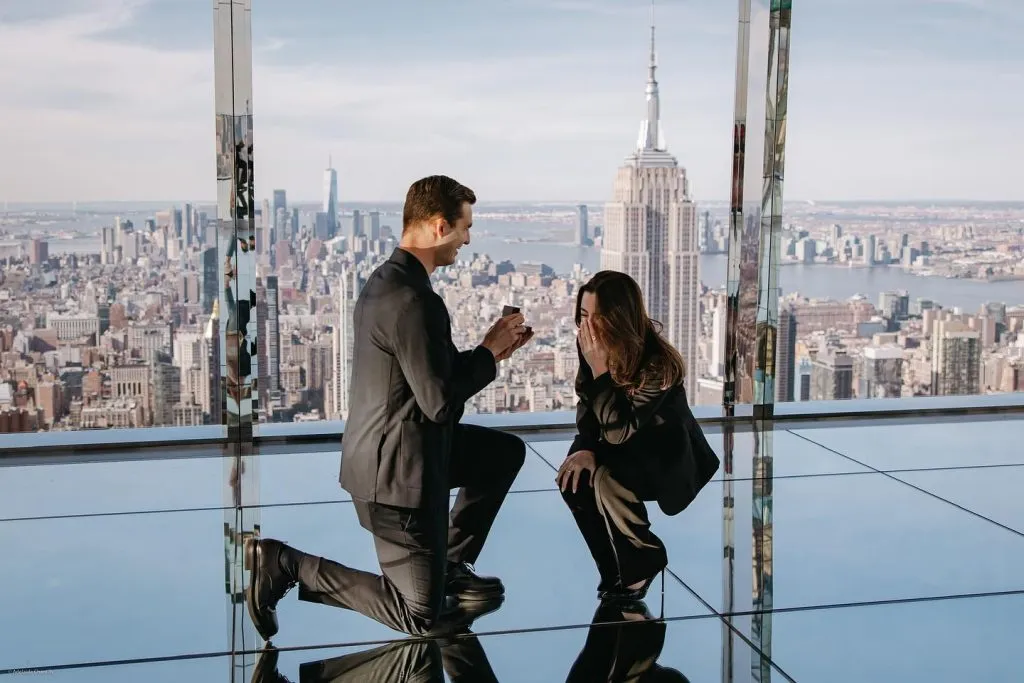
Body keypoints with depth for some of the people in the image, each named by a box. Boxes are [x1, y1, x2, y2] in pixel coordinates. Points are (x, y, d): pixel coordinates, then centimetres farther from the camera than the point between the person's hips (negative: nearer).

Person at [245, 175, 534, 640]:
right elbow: (441, 402, -25)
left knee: (506, 452, 22)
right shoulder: (413, 300, -26)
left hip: (385, 449, 10)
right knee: (422, 615, 1)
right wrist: (489, 350, -10)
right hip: (397, 471, -10)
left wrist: (488, 351, 9)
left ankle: (450, 565, 26)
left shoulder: (387, 280, 7)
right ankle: (283, 564, 0)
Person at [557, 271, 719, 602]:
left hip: (668, 456, -6)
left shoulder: (658, 364, -31)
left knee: (606, 481, -33)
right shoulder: (591, 347, -14)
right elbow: (586, 406, 0)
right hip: (622, 452, 6)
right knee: (573, 480, -21)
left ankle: (641, 563, -5)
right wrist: (586, 448, -19)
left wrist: (600, 369, -38)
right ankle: (616, 569, 1)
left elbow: (619, 431, -34)